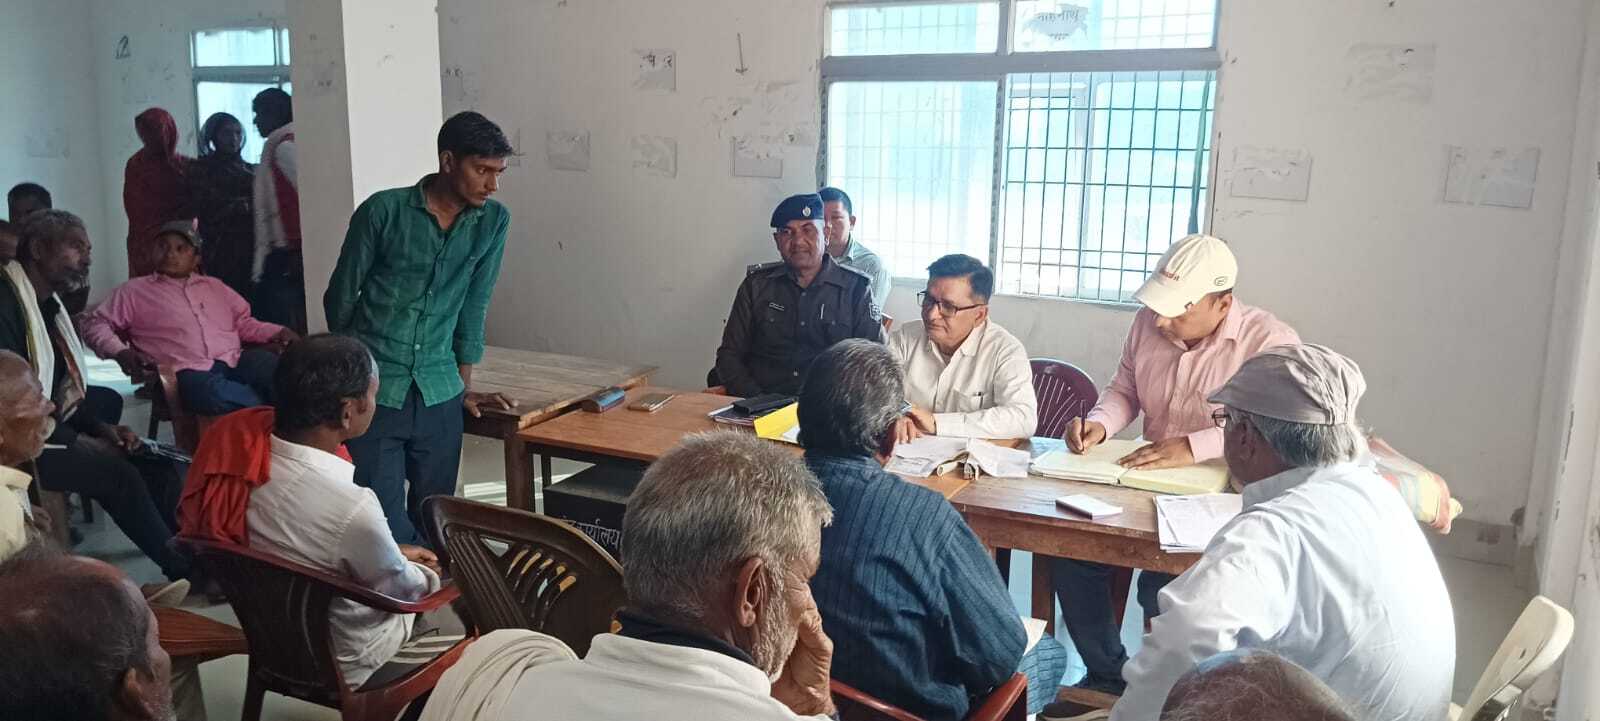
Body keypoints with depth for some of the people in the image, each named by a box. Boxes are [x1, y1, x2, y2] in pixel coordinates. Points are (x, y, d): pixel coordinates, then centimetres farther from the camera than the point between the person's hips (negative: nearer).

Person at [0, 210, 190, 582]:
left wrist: (101, 428, -3)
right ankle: (182, 568, -10)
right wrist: (77, 439, -17)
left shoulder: (48, 303, 13)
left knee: (154, 463, -4)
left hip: (48, 429, 9)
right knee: (119, 473, -23)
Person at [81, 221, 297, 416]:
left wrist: (278, 332, 8)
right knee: (217, 395, -42)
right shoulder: (135, 290, 19)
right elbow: (95, 324, 15)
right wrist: (120, 352, -5)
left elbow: (243, 323, 28)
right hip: (188, 371, -4)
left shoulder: (214, 286, 30)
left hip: (236, 361, 4)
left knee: (279, 368, -31)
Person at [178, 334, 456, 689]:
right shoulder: (351, 510, -39)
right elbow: (400, 588, -18)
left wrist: (392, 552, 9)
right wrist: (429, 578, 4)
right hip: (342, 660, -6)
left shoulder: (247, 444, -18)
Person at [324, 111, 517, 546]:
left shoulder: (493, 221, 1)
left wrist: (465, 385, 11)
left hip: (439, 395, 3)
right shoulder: (384, 211, -9)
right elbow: (340, 298, 2)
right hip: (373, 393, -3)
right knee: (386, 523, -5)